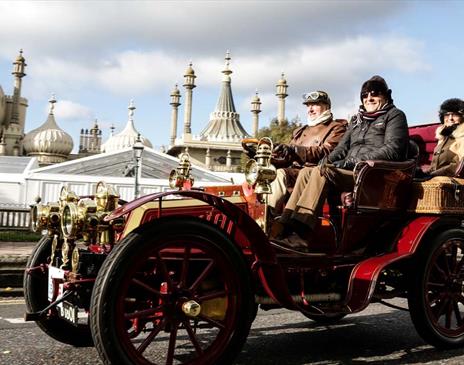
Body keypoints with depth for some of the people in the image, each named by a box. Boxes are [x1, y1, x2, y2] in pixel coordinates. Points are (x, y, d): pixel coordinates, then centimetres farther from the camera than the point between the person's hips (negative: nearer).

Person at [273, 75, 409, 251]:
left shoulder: (394, 115, 6)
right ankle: (285, 228, -23)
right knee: (306, 173, -12)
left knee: (321, 172, -27)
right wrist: (327, 161, -3)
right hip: (351, 171, 7)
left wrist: (351, 161, -15)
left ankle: (299, 235, -35)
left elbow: (392, 151, -9)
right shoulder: (357, 119, 27)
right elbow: (342, 147, 22)